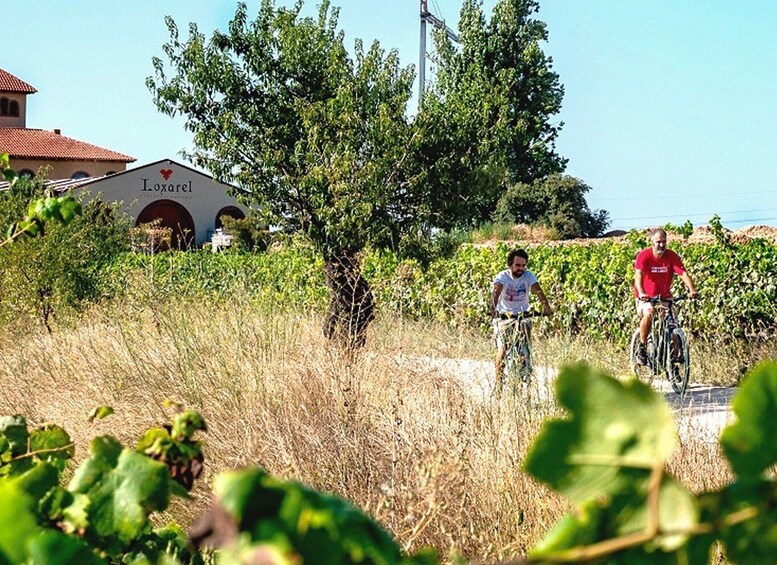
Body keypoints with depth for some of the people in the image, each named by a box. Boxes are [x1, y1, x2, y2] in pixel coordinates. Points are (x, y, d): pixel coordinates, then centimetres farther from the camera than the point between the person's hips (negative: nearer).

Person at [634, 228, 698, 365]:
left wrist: (692, 290, -36)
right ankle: (642, 347, -17)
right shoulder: (644, 255, -15)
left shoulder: (672, 256, -8)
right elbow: (638, 275, -28)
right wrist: (641, 293, -47)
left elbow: (683, 273, -18)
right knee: (648, 313, -33)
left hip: (665, 296, 3)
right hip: (646, 297, -3)